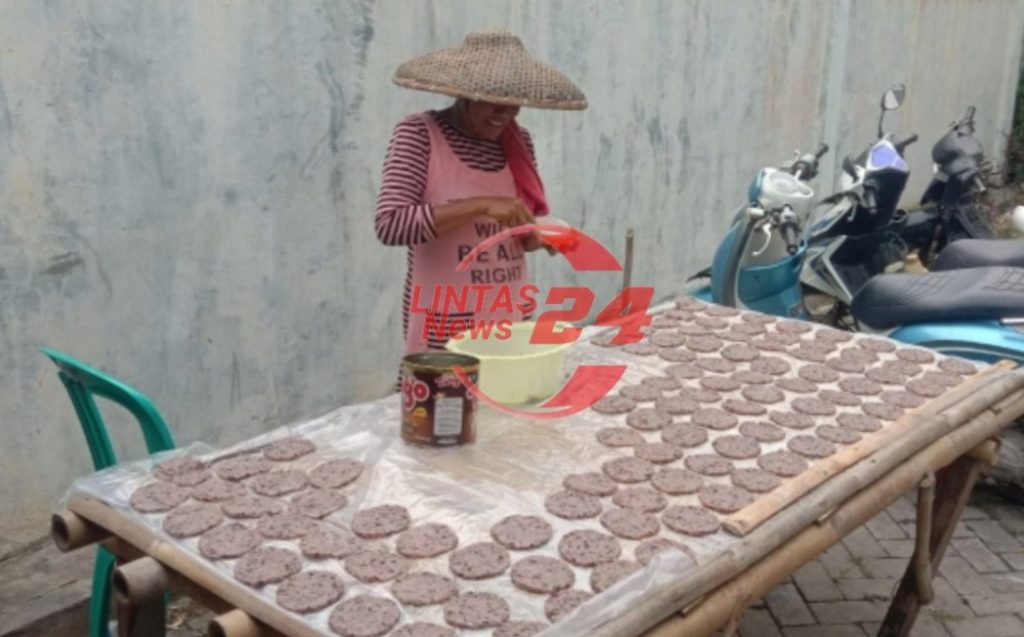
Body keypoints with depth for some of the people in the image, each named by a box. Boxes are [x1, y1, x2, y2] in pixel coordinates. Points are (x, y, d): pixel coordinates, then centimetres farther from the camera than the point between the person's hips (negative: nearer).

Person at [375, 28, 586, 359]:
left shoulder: (518, 141, 6)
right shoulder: (418, 134, -9)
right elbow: (389, 226, -20)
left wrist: (543, 235, -6)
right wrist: (481, 205, -23)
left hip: (513, 318, 5)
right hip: (446, 328, -5)